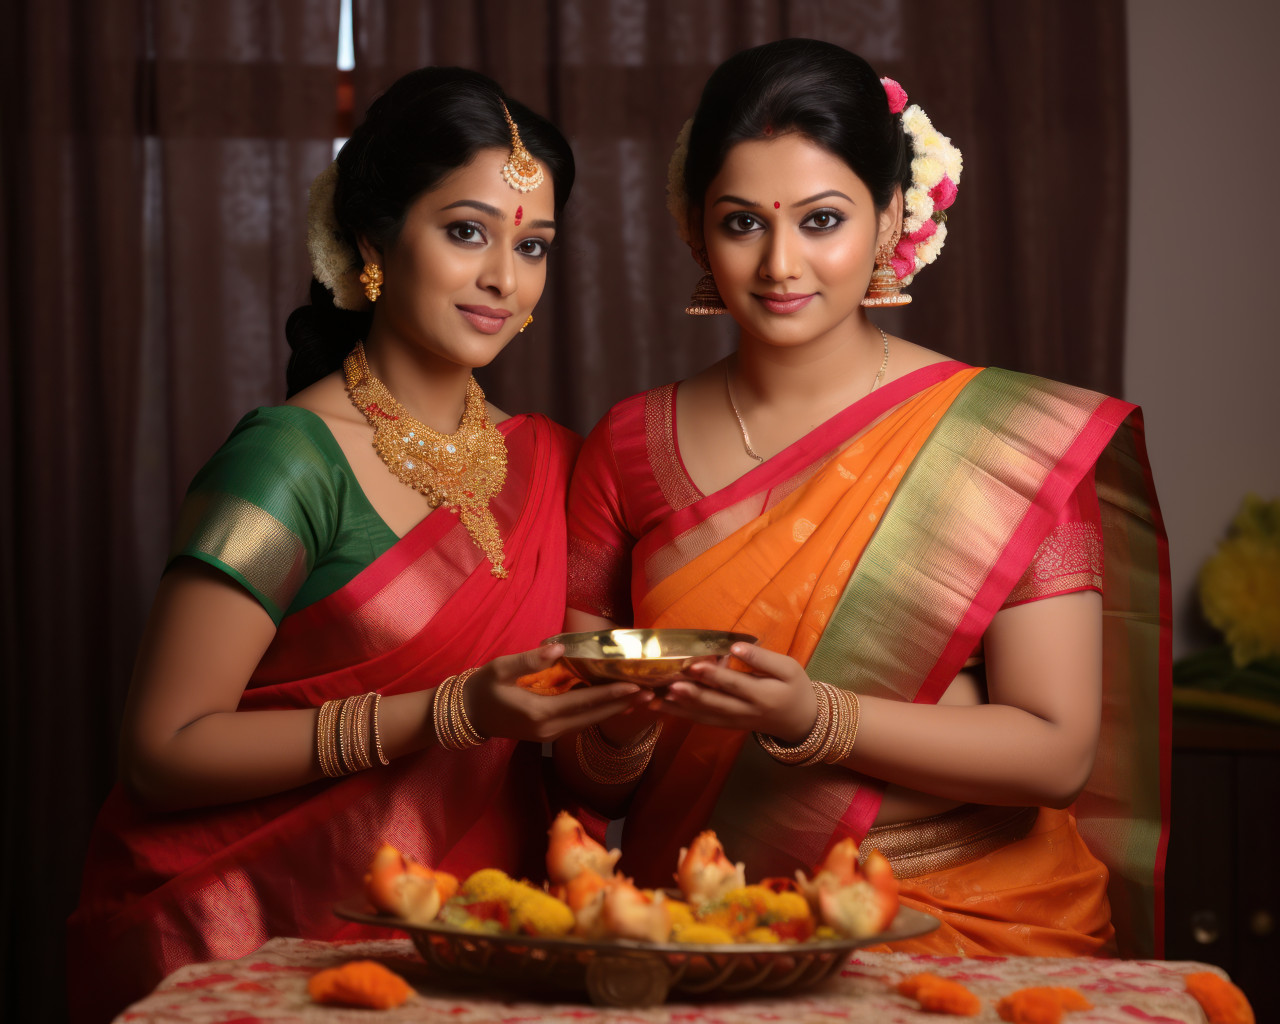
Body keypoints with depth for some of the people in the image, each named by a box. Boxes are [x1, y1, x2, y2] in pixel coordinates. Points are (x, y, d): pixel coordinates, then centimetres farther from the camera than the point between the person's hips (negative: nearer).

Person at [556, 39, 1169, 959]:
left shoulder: (1015, 437, 0)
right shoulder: (629, 448, 7)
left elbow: (1057, 754, -4)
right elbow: (590, 781, 10)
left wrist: (813, 720, -17)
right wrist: (620, 724, -13)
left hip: (970, 934, -1)